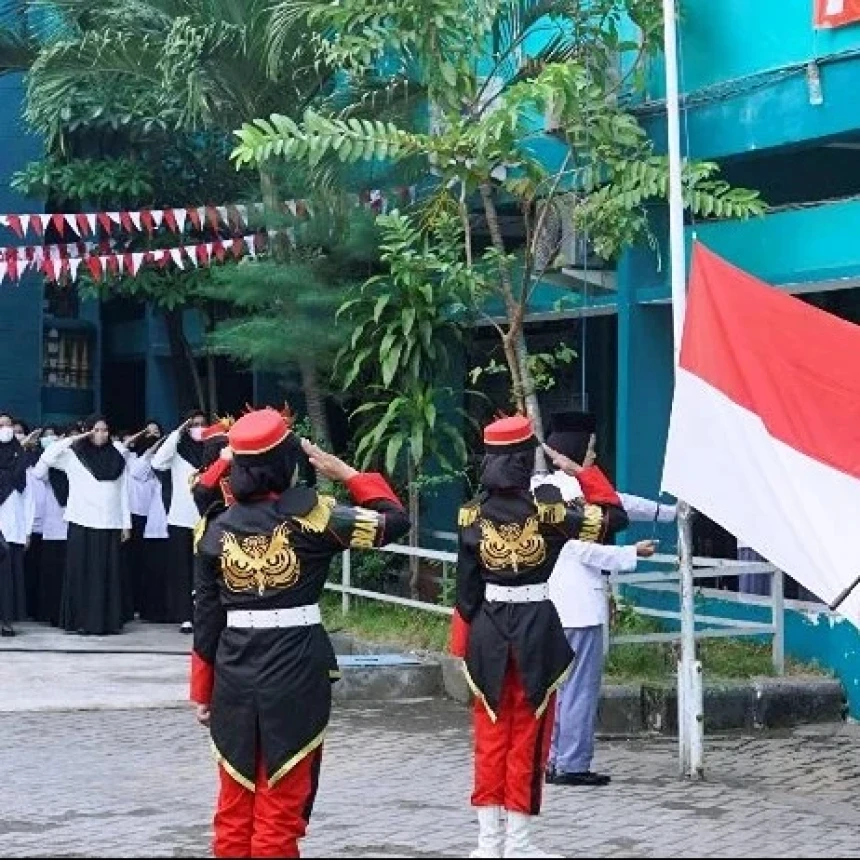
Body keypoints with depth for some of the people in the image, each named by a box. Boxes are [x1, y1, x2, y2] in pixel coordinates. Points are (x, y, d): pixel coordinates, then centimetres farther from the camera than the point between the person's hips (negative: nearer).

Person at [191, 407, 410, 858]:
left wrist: (203, 691, 13)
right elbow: (394, 521, -2)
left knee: (235, 805, 14)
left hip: (234, 672, 3)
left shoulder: (218, 528, 2)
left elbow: (206, 617, 6)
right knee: (280, 806, 4)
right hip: (297, 668, -3)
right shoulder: (309, 516, -8)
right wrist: (345, 472, 7)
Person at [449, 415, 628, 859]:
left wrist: (465, 645, 10)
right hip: (537, 628, -3)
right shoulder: (545, 508, -11)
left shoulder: (473, 514, -2)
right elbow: (614, 518, -6)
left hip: (488, 629, 3)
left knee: (490, 735, 10)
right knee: (526, 738, 5)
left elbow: (466, 587, 2)